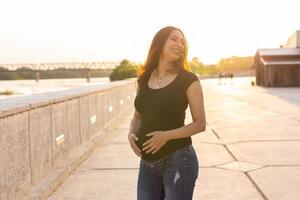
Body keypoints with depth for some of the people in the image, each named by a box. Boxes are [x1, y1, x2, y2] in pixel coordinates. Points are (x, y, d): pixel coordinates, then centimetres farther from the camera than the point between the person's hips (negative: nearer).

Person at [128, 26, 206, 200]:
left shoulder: (188, 80, -6)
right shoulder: (144, 80, 7)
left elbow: (200, 123, -7)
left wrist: (167, 135, -19)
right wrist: (131, 134, -4)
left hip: (178, 161, -4)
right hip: (147, 164, 4)